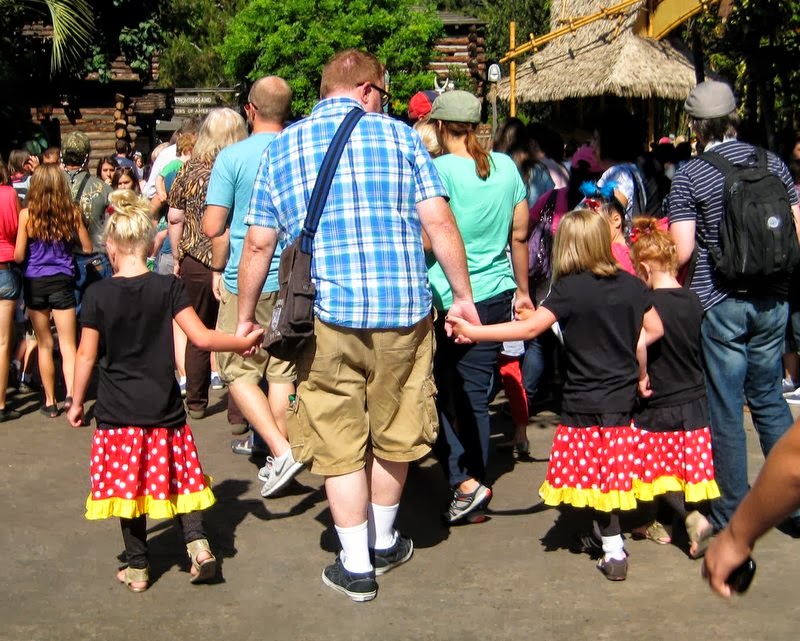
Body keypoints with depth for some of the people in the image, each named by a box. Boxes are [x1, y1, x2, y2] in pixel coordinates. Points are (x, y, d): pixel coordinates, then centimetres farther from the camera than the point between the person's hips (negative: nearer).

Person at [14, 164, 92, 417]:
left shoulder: (27, 214, -9)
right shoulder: (72, 212, -6)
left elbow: (19, 256, -6)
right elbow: (87, 247, 3)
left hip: (34, 282, 0)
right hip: (62, 281, 0)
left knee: (44, 345, 11)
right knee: (68, 344, 3)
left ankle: (50, 402, 17)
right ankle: (71, 394, -16)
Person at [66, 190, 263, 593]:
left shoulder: (98, 295, -6)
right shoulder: (168, 288, -5)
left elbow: (86, 357, -2)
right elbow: (201, 337, -9)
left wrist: (76, 404, 10)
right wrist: (243, 341, 6)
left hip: (117, 411, -1)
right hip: (163, 407, 1)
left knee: (127, 484, 9)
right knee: (178, 478, 16)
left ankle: (137, 568, 16)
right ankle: (197, 542, 0)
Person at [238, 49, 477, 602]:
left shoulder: (282, 148, 8)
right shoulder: (399, 135, 3)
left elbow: (258, 245, 7)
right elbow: (439, 223, -4)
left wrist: (246, 315, 17)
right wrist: (463, 295, 5)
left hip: (325, 313, 0)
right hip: (402, 309, 0)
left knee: (340, 443, 10)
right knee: (393, 433, 17)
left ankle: (357, 566, 15)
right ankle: (384, 542, 34)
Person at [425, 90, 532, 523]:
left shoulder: (439, 169, -11)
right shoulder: (505, 167, 6)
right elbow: (519, 235, 12)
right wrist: (522, 290, 22)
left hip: (448, 300, -5)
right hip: (496, 296, 5)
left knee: (439, 393, 7)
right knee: (475, 394, 12)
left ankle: (464, 482, -3)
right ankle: (477, 487, 18)